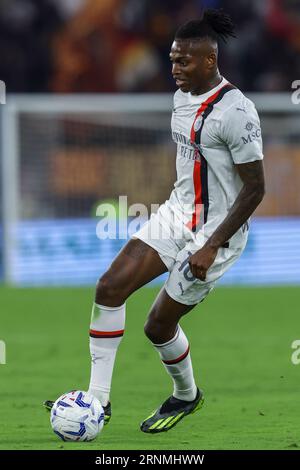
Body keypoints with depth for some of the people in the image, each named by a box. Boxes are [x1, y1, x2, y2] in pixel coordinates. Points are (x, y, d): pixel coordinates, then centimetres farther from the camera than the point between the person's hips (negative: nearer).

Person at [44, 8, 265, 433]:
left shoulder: (235, 111, -22)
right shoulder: (183, 95, 5)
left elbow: (255, 187, -20)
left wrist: (212, 247, -21)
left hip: (218, 230, -8)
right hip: (178, 213, 8)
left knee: (158, 326, -1)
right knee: (110, 287, -8)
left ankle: (187, 396, 30)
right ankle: (97, 400, -3)